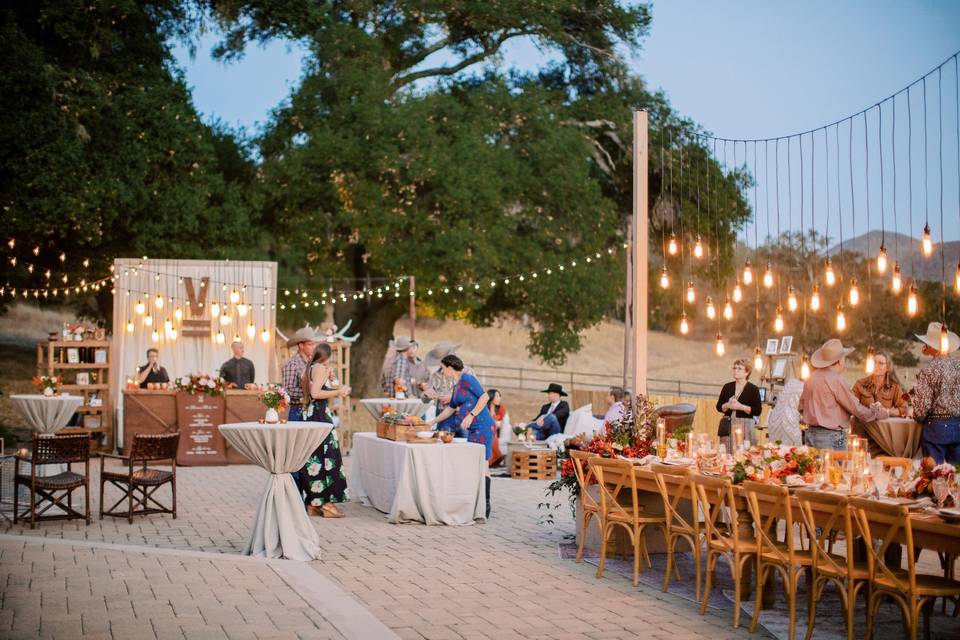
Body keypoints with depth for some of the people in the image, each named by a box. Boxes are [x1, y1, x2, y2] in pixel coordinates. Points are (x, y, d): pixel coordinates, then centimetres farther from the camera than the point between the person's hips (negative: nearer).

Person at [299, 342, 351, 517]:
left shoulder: (309, 369, 17)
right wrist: (338, 392, -11)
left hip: (308, 414, 9)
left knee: (312, 460, 10)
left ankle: (312, 503, 12)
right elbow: (315, 393, -20)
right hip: (319, 415, -9)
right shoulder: (320, 368, -10)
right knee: (326, 458, -6)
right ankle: (326, 503, -5)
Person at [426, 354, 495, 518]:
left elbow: (484, 396, -16)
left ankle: (486, 506, -10)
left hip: (482, 426, -9)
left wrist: (471, 415, -20)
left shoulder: (466, 378, -8)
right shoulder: (456, 386, 20)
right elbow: (450, 409, 32)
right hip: (472, 429, 9)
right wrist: (432, 422, 39)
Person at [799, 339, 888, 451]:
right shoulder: (836, 380, -15)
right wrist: (880, 413, 6)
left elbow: (802, 408, 16)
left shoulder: (812, 377, 8)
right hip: (831, 436, -8)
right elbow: (856, 408, -9)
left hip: (810, 433, 8)